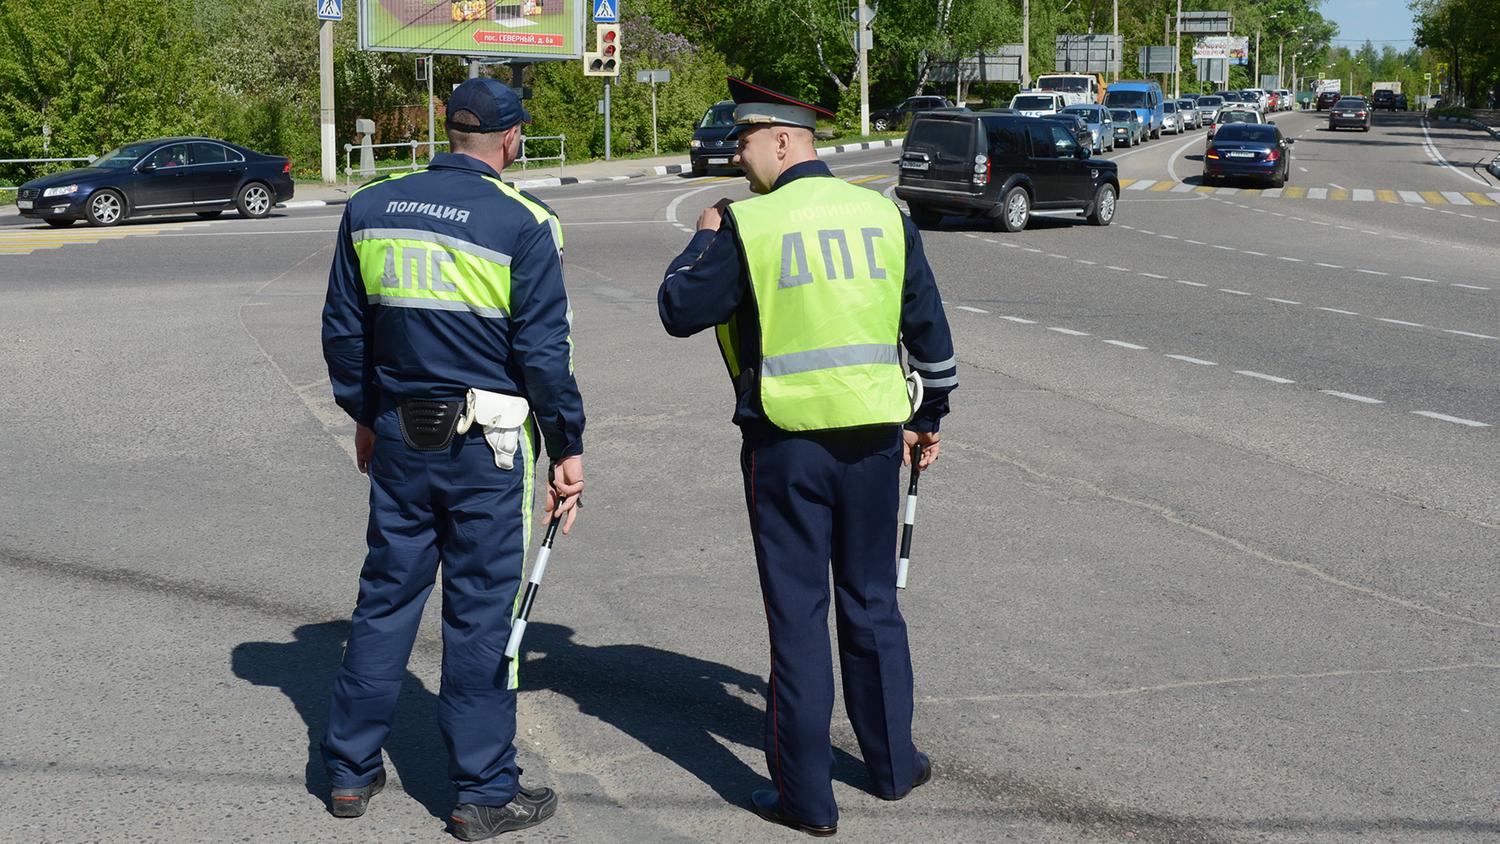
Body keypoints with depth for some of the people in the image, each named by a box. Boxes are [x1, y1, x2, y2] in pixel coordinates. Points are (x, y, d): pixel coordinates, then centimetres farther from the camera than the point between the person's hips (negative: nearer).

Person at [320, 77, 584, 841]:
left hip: (398, 438, 4)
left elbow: (343, 330, 10)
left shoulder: (369, 210, 4)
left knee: (386, 597, 16)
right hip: (488, 447, -4)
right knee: (481, 613, 4)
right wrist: (568, 449, -2)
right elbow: (543, 352, -11)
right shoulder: (522, 224, -11)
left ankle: (350, 770, 25)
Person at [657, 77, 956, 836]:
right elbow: (928, 328, 9)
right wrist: (928, 418, 21)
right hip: (874, 437, 4)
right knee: (871, 604, 18)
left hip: (787, 443, -4)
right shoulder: (885, 213, 3)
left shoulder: (749, 224, -11)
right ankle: (894, 764, 30)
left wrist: (702, 239, 12)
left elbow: (680, 310, -4)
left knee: (798, 616, 4)